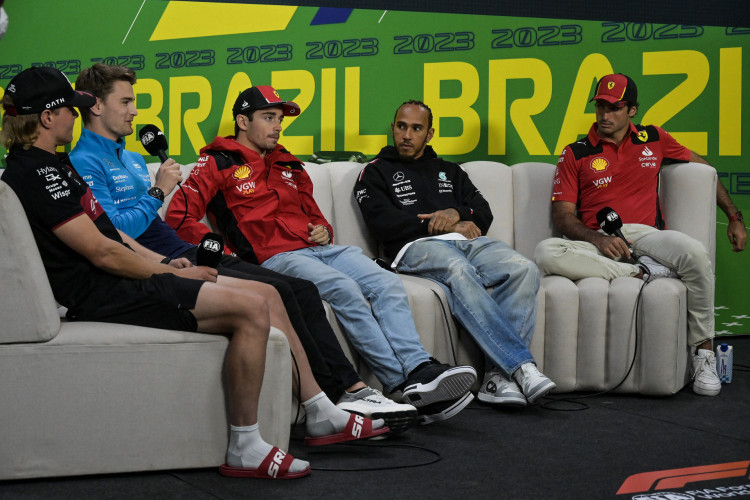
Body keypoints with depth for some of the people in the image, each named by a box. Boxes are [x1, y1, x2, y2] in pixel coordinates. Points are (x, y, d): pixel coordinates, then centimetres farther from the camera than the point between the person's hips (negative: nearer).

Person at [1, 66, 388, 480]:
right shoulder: (36, 173, -15)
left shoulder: (48, 166, 19)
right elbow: (101, 252, -18)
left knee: (268, 296, 6)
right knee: (251, 307, -22)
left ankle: (322, 417, 12)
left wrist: (166, 264, 11)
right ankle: (244, 449, -16)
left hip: (117, 282, 11)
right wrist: (172, 275, -8)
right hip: (100, 297, -11)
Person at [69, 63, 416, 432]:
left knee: (302, 290, -5)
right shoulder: (84, 163, -5)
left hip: (186, 257, 10)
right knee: (276, 293, -23)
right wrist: (158, 192, -7)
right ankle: (331, 396, -17)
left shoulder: (132, 159, 26)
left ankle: (353, 388, -12)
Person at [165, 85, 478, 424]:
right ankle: (403, 384, -34)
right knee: (344, 289, -31)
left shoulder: (289, 167, 30)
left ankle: (421, 372, -33)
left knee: (387, 284, -18)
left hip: (321, 248, 7)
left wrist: (323, 229, 13)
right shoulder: (218, 163, 8)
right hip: (276, 257, -7)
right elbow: (178, 216, -3)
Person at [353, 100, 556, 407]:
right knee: (458, 270, -40)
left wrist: (458, 214, -5)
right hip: (416, 245, -4)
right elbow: (383, 222, 0)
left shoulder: (450, 171, 32)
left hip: (468, 242, 5)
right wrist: (444, 227, -2)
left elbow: (484, 213, 20)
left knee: (524, 270, -27)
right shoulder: (376, 172, 19)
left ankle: (499, 374, -36)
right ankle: (521, 365, -47)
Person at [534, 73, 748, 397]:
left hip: (645, 236, 0)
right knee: (546, 253, -33)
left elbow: (704, 169, 30)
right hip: (598, 243, 0)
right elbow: (562, 215, 6)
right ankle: (642, 273, -27)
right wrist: (597, 239, -15)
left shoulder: (653, 140, 18)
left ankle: (703, 353, -20)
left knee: (694, 253, -34)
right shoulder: (576, 154, 13)